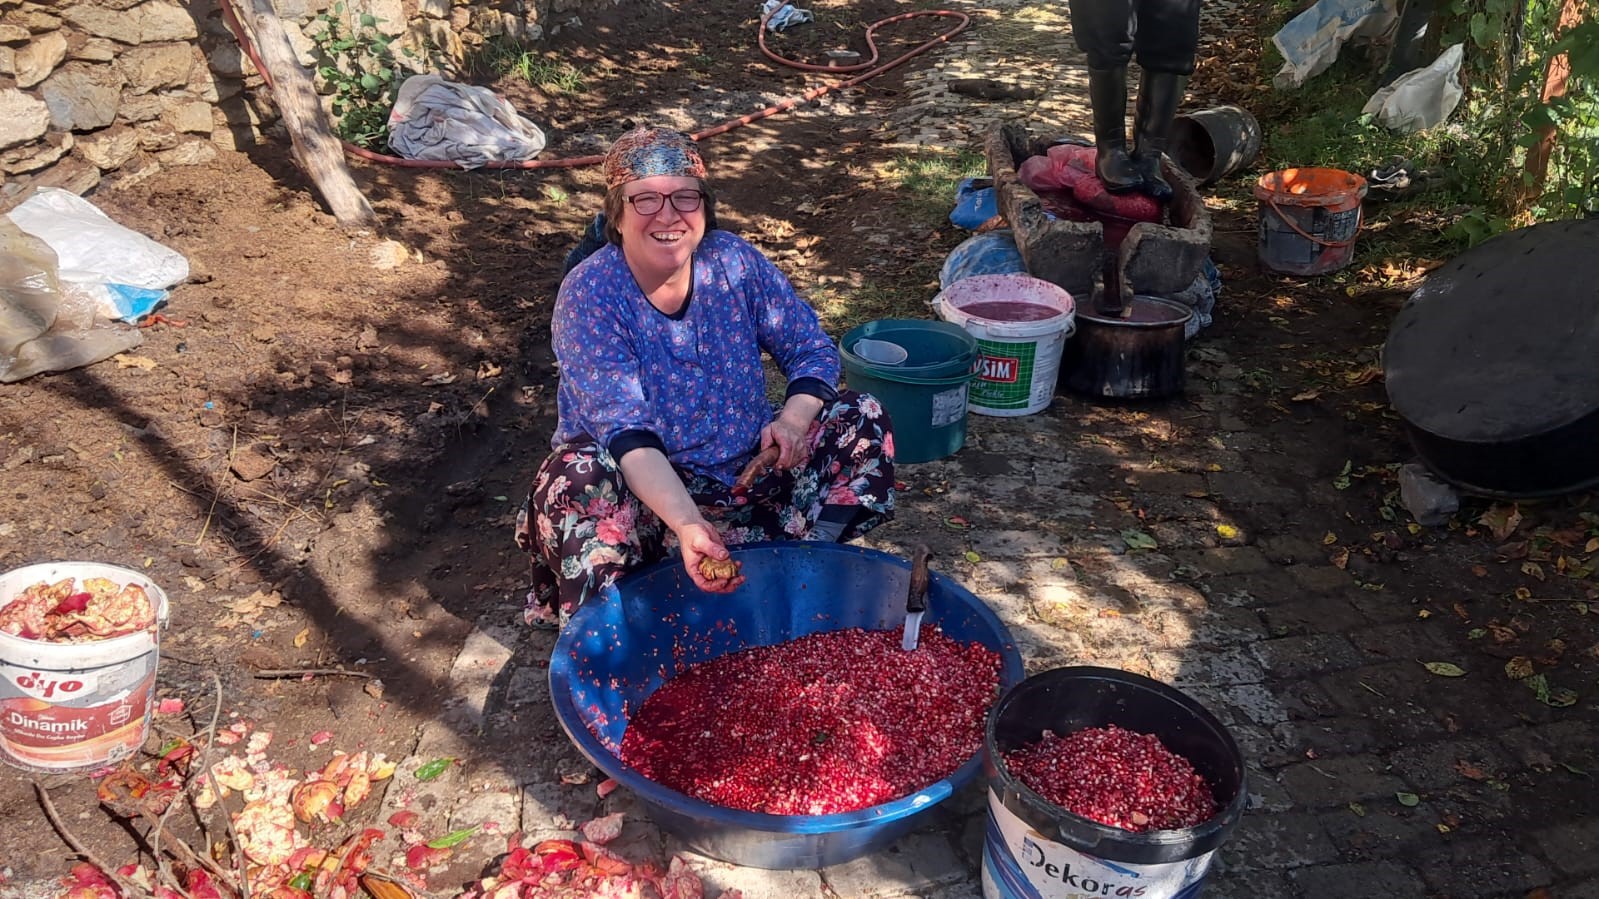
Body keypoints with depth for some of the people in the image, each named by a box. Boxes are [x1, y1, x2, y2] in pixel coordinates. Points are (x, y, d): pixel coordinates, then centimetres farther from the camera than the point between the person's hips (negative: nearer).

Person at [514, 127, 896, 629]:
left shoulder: (734, 261, -7)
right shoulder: (588, 294, -19)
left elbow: (813, 351, 1)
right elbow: (626, 431, -28)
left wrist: (795, 418, -22)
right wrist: (687, 524, -44)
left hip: (746, 469, 4)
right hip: (643, 489, -4)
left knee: (862, 422, -8)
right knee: (579, 487, -36)